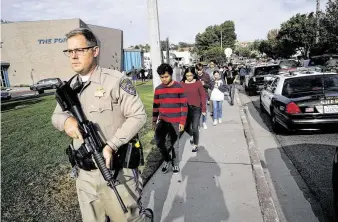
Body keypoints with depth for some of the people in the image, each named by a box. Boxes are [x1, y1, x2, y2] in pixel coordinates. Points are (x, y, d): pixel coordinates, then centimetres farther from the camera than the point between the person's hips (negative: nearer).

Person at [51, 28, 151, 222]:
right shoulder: (70, 87, 9)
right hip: (84, 174, 7)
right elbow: (56, 115, 15)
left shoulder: (116, 81, -12)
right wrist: (66, 120, -11)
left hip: (116, 171, -6)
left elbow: (138, 115, -14)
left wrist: (112, 146, -23)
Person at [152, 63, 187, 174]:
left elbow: (184, 106, -6)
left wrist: (182, 122, -9)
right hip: (162, 120, 3)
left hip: (175, 122, -3)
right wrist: (154, 121, 10)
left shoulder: (179, 87, -7)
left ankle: (175, 163, 28)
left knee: (175, 144, 7)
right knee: (159, 142, -3)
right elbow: (155, 106, 11)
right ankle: (167, 159, 22)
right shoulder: (158, 89, 4)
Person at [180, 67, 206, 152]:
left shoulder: (198, 83, -7)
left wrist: (204, 109, -4)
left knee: (195, 128, -3)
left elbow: (203, 96, -3)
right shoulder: (182, 83, -2)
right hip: (185, 109, 3)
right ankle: (192, 135, 47)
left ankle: (195, 144, 18)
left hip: (196, 108, -3)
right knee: (186, 127, 14)